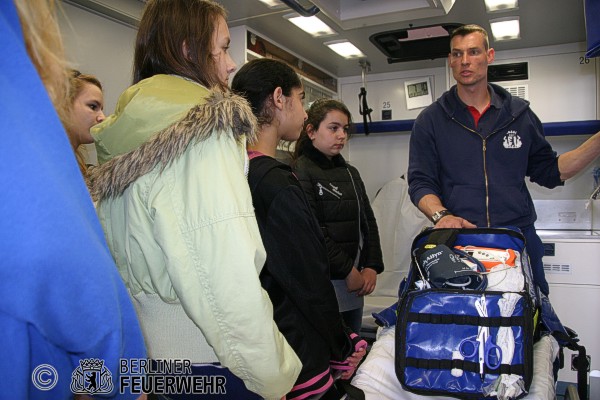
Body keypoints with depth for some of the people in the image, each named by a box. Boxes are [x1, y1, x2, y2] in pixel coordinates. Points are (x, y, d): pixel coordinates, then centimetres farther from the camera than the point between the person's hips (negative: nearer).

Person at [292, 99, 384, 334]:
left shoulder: (350, 173, 17)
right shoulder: (300, 172, -8)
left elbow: (368, 222, 14)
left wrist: (372, 267, 0)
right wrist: (348, 271, -12)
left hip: (353, 287, 7)